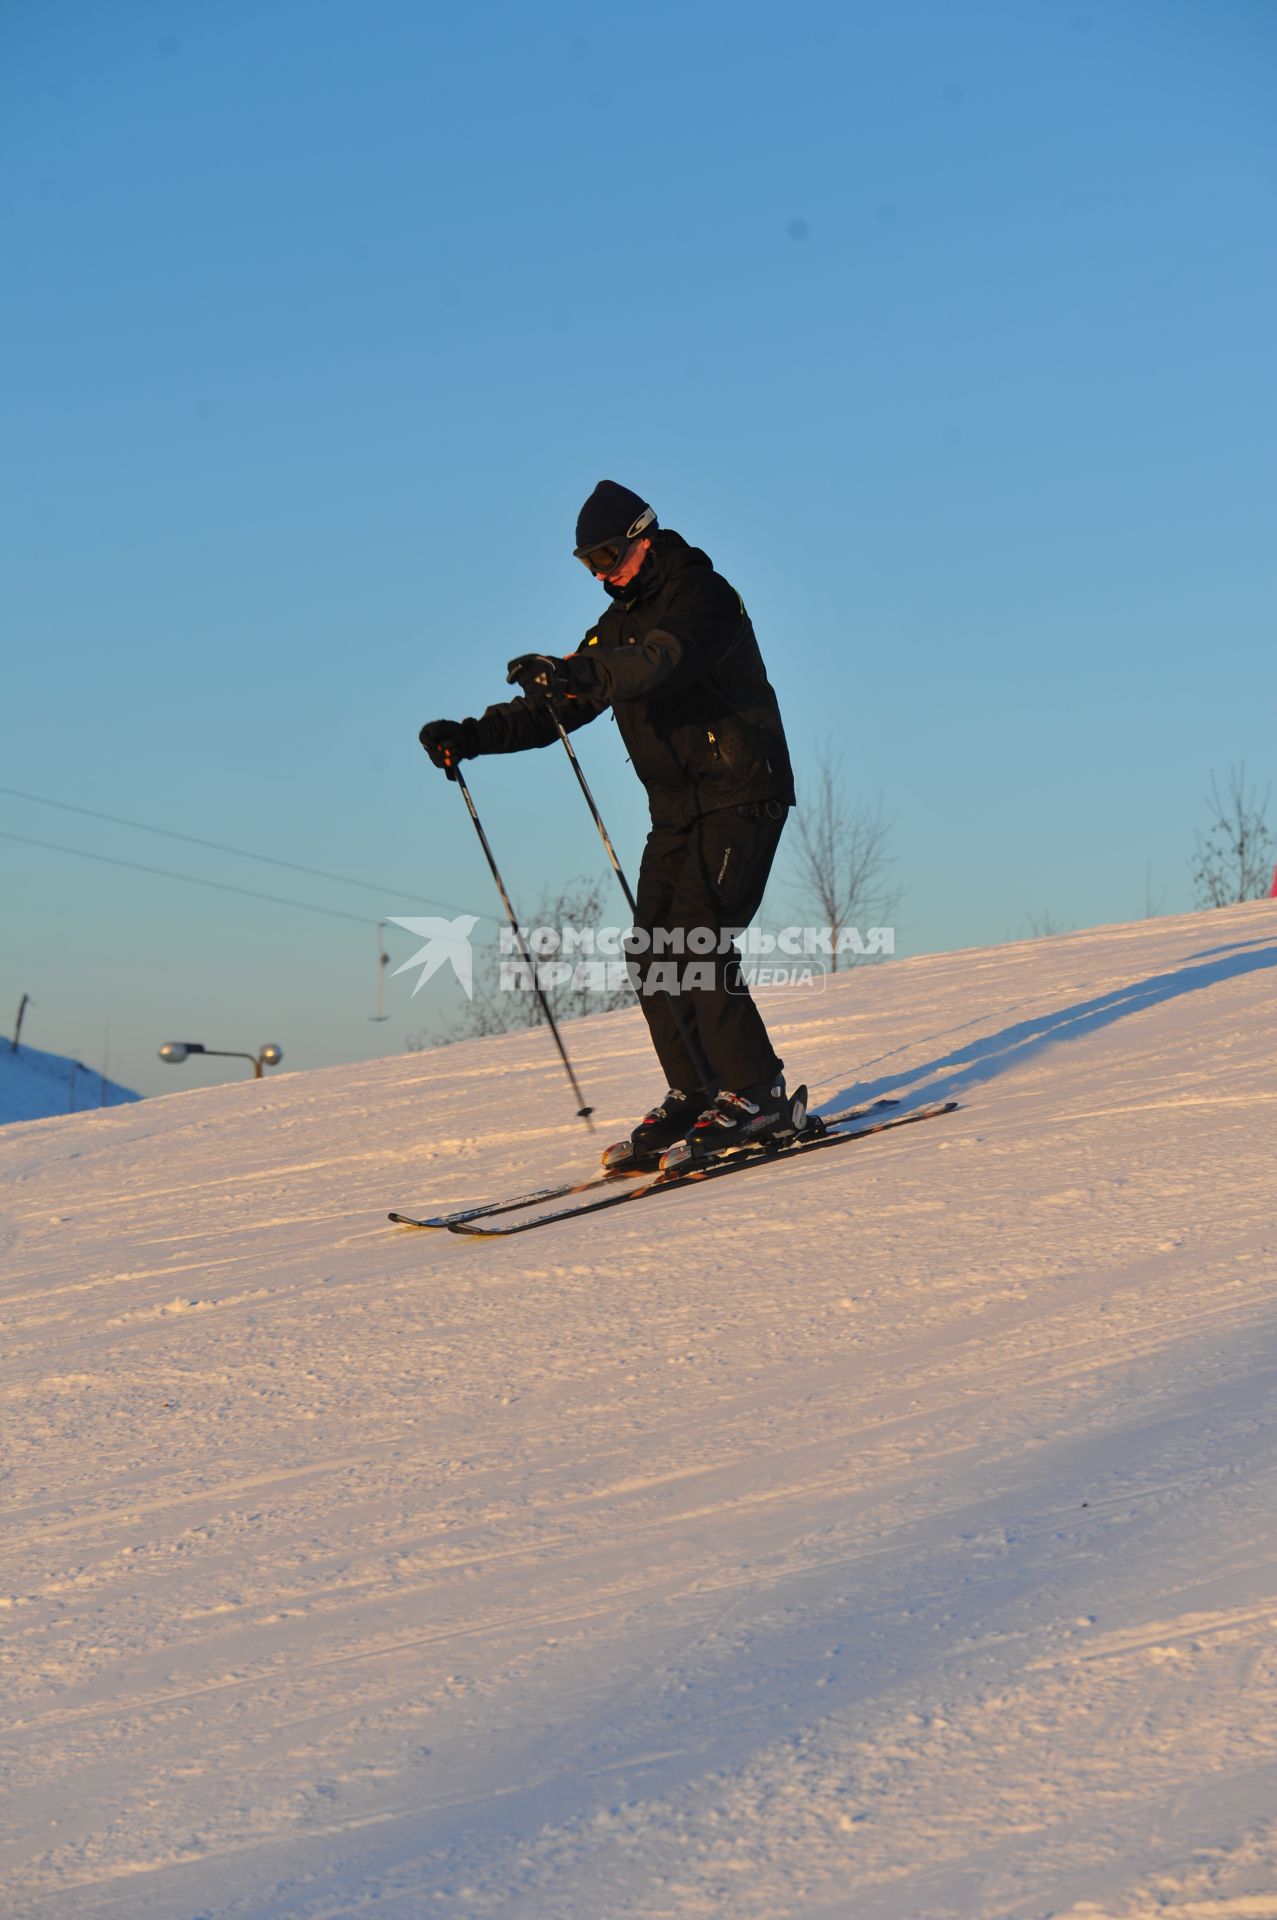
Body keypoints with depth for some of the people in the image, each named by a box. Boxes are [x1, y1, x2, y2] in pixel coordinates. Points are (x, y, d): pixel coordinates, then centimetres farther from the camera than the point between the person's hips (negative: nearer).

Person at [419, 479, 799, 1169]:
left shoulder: (702, 597, -11)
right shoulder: (618, 625, 15)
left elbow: (664, 659, -34)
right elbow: (554, 709, 12)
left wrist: (578, 672, -51)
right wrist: (470, 737, -3)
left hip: (741, 796, -9)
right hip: (677, 812, 9)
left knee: (691, 947, -18)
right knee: (652, 959, 2)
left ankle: (757, 1097, -13)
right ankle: (693, 1097, 10)